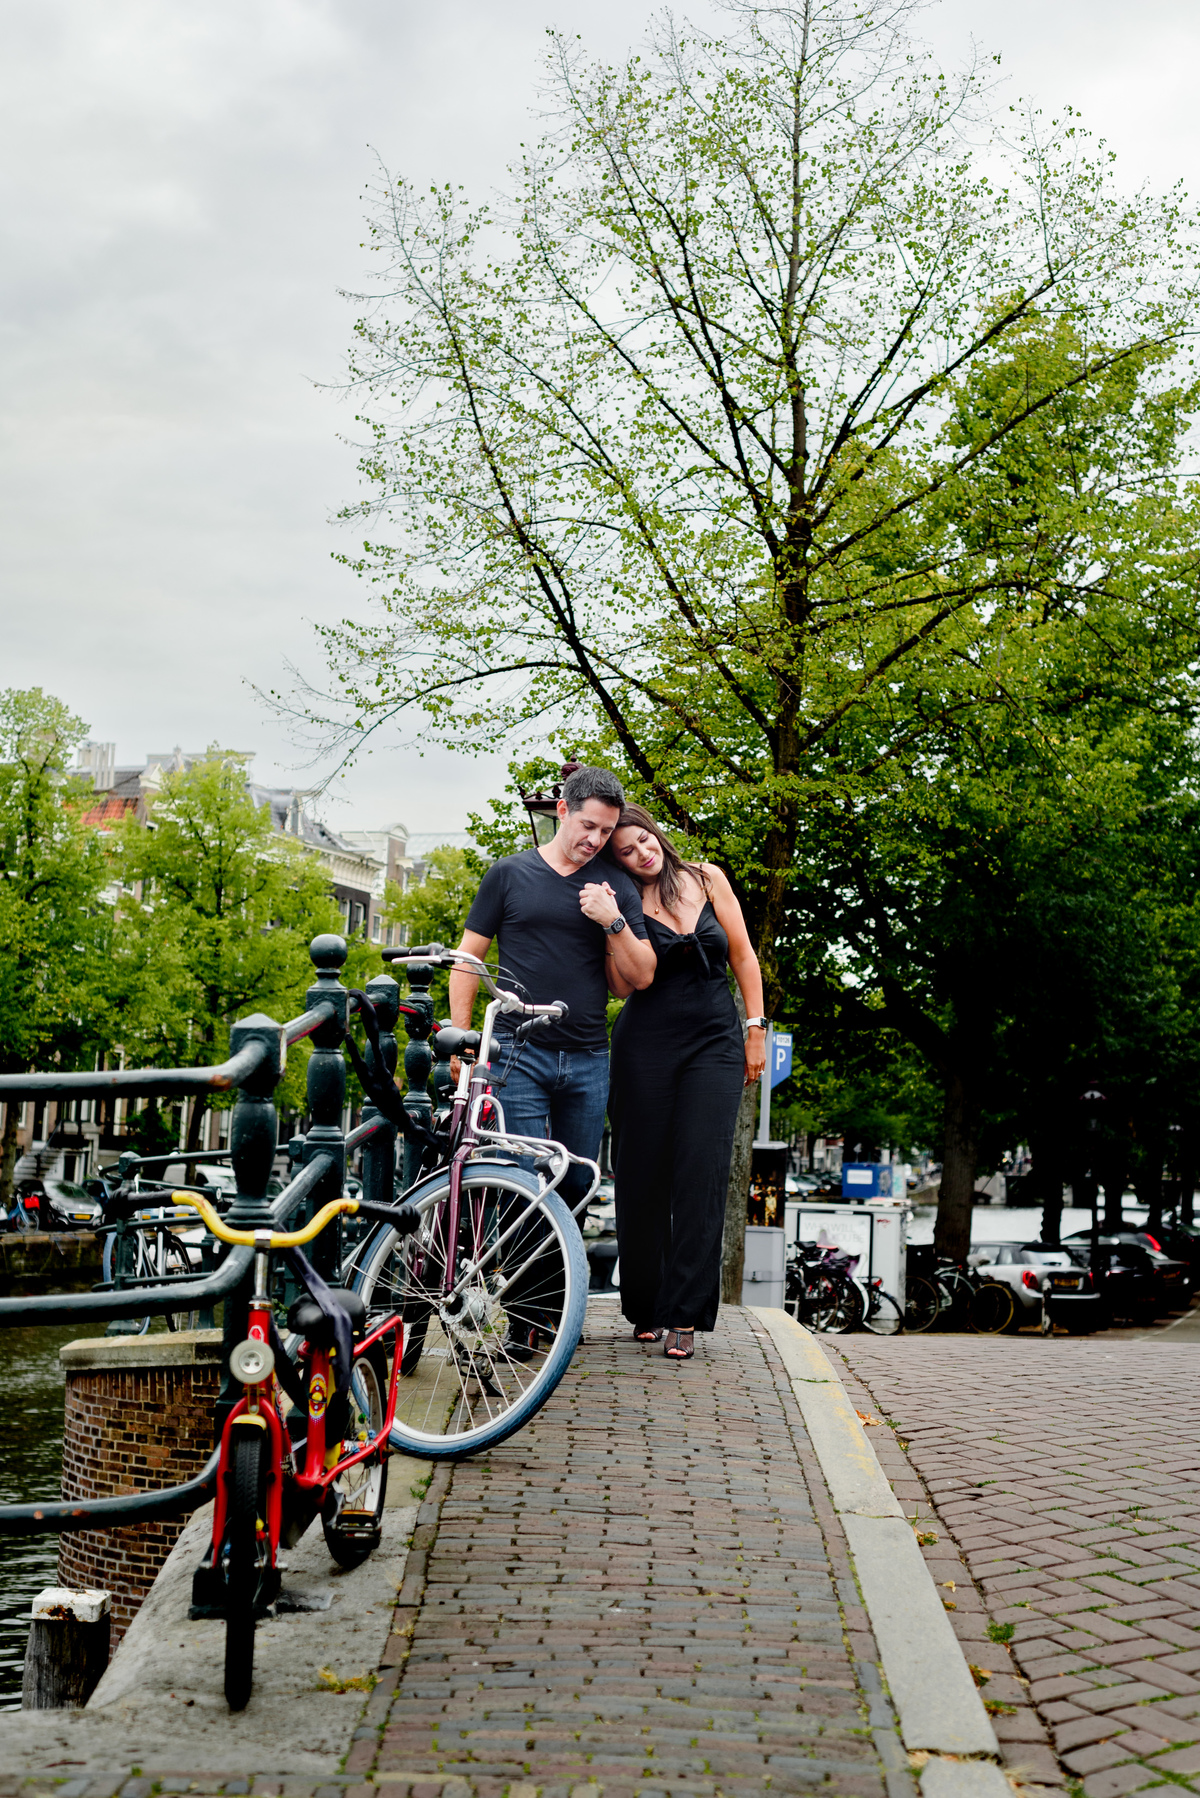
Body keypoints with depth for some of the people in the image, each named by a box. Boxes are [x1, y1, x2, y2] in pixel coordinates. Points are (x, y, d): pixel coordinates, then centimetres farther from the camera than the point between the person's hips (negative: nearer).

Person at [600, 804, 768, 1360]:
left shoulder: (706, 878, 6)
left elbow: (742, 955, 10)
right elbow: (624, 985, -11)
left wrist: (756, 1029, 6)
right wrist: (606, 923, -21)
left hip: (715, 1043, 1)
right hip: (646, 1044, -1)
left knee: (702, 1172, -9)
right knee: (642, 1174, -1)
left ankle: (683, 1317, -7)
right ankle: (644, 1308, 14)